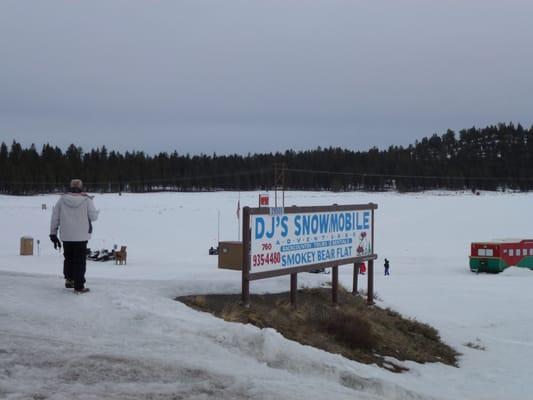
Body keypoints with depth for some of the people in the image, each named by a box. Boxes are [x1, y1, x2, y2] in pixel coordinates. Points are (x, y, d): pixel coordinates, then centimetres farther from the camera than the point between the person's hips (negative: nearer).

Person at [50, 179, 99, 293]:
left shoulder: (62, 200, -2)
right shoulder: (87, 200, -11)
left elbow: (55, 218, 2)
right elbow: (93, 217, -7)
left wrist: (53, 233, 10)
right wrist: (95, 211, 16)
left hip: (66, 236, 3)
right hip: (81, 236, -3)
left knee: (68, 258, 22)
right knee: (80, 261, 3)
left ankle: (69, 279, 19)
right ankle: (79, 286, 4)